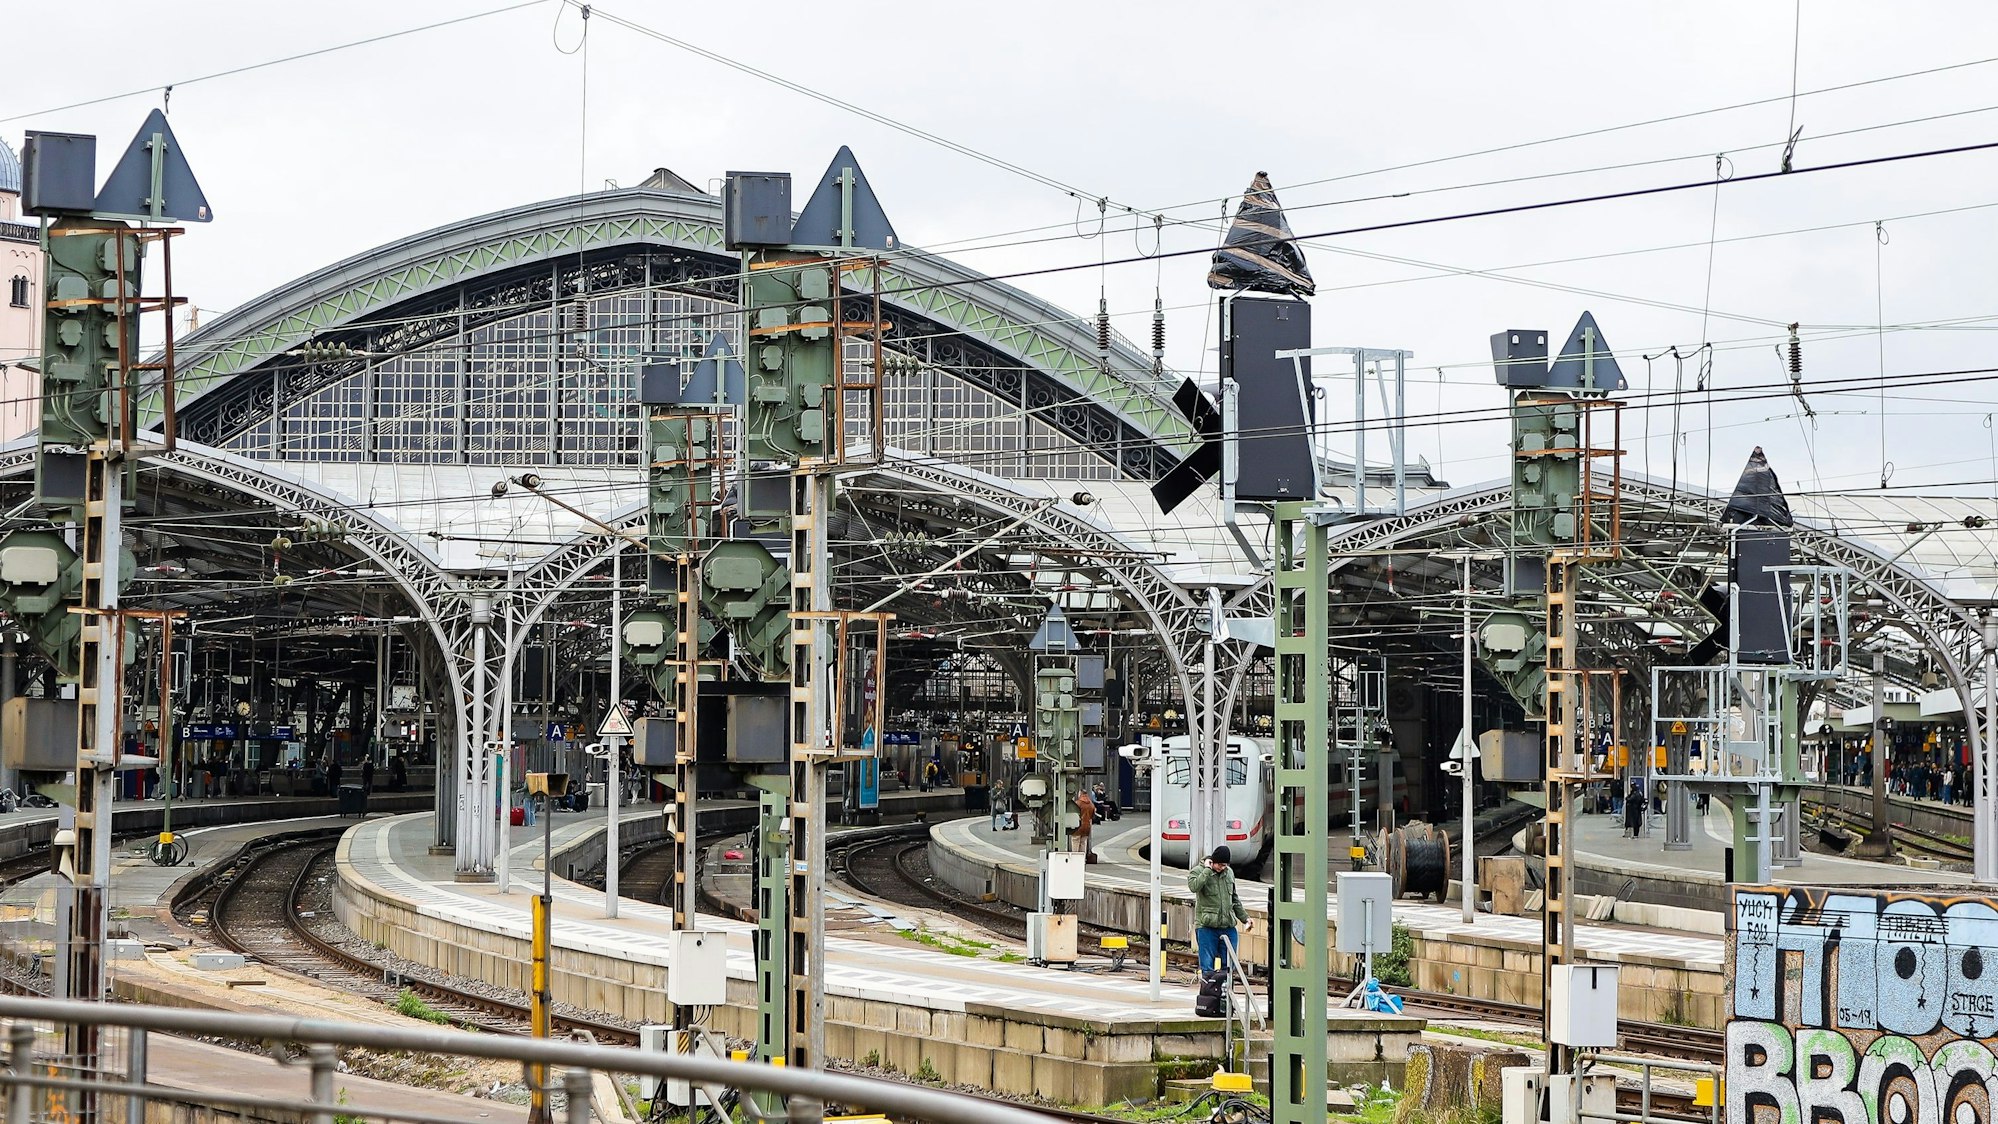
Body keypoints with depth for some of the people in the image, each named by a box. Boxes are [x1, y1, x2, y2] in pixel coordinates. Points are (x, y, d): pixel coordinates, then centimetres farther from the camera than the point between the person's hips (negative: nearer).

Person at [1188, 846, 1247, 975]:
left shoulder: (1229, 873, 15)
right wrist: (1207, 870, -18)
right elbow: (1194, 886, -26)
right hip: (1206, 926, -5)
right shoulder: (1197, 871, -2)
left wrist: (1245, 917, 23)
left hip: (1228, 926, 5)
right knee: (1207, 966, -6)